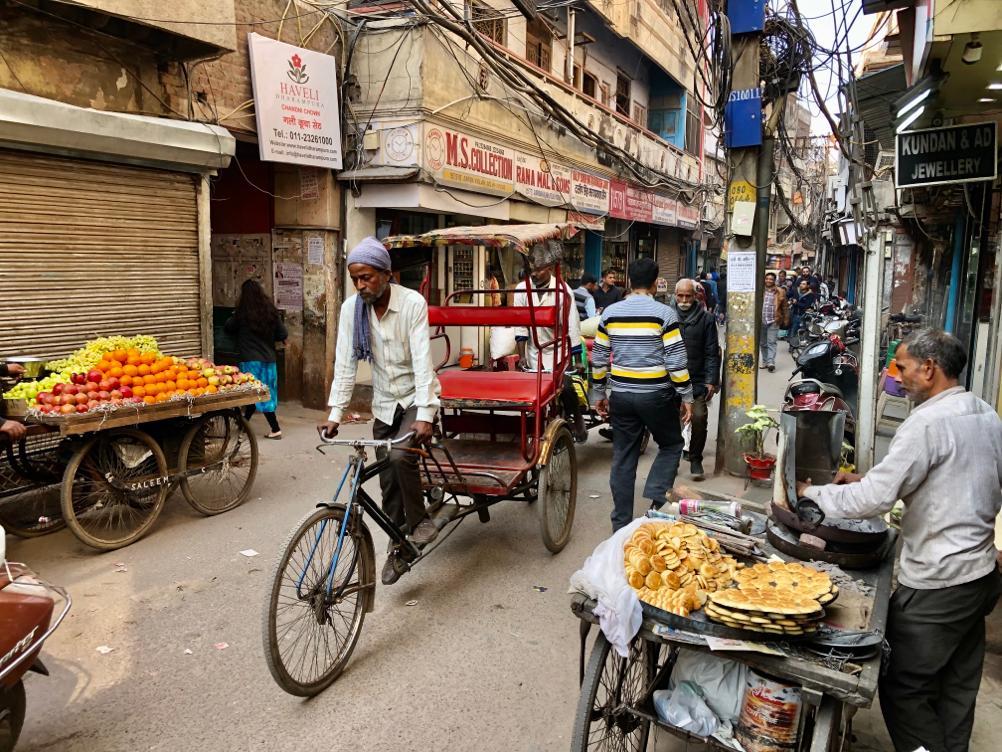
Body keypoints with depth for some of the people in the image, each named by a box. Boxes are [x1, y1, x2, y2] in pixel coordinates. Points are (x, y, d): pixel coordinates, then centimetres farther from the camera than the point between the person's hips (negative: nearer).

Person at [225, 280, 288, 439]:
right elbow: (283, 334, 2)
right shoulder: (271, 311, 0)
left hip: (251, 359, -5)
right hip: (269, 358, 5)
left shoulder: (242, 313, -9)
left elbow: (228, 328, 8)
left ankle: (275, 429, -2)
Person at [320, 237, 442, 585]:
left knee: (400, 455, -28)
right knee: (388, 480, 6)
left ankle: (419, 521, -3)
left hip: (415, 397, -4)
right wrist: (335, 413, -15)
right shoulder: (351, 308, -8)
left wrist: (425, 415, -33)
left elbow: (422, 360, -25)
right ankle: (399, 547, 24)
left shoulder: (412, 303, -19)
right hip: (384, 403, 4)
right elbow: (345, 363, -7)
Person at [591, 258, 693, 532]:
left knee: (623, 458, 11)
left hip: (620, 395, 3)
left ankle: (621, 524, 17)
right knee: (671, 445, 18)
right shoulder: (664, 314, -8)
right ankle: (655, 501, 2)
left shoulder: (610, 313, 3)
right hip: (655, 395, -3)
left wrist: (599, 394, 16)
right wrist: (686, 397, -2)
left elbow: (599, 358, 7)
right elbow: (676, 360, -10)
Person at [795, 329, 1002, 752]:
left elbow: (873, 500, -23)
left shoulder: (928, 423, -20)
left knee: (903, 689, 4)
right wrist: (870, 480, 10)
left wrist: (812, 491, -8)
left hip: (935, 586, -9)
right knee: (956, 692, 19)